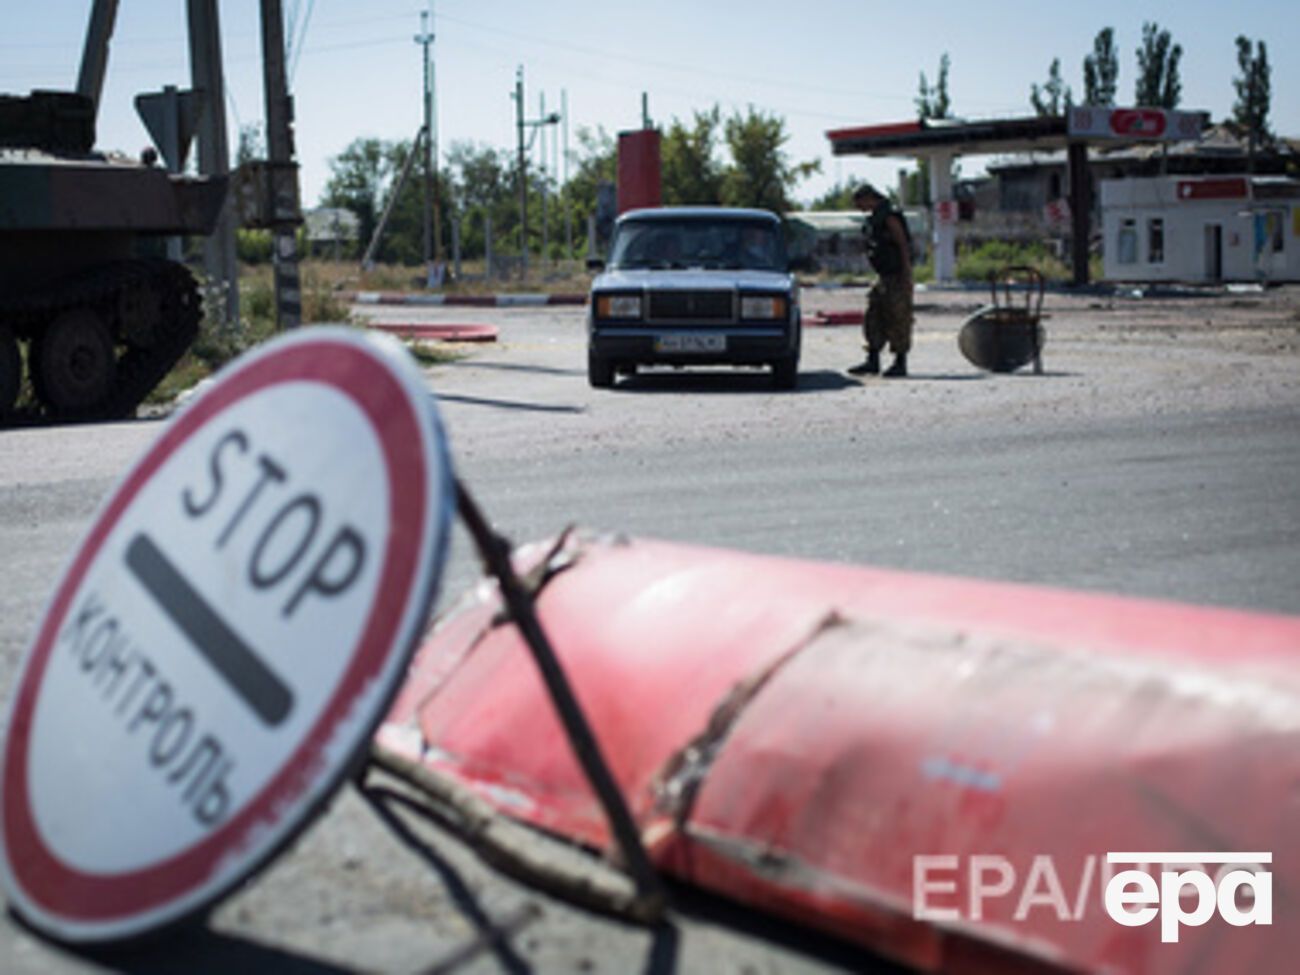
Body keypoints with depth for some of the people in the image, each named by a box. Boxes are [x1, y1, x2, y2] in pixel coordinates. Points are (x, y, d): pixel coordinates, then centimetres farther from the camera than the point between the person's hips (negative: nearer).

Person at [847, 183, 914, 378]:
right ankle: (872, 362, 11)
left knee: (898, 320, -4)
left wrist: (907, 277, -21)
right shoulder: (873, 218, 14)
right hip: (884, 278, 10)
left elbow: (904, 246, -18)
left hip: (897, 277, -10)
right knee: (874, 318, 8)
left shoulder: (890, 216, -15)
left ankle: (900, 363, 1)